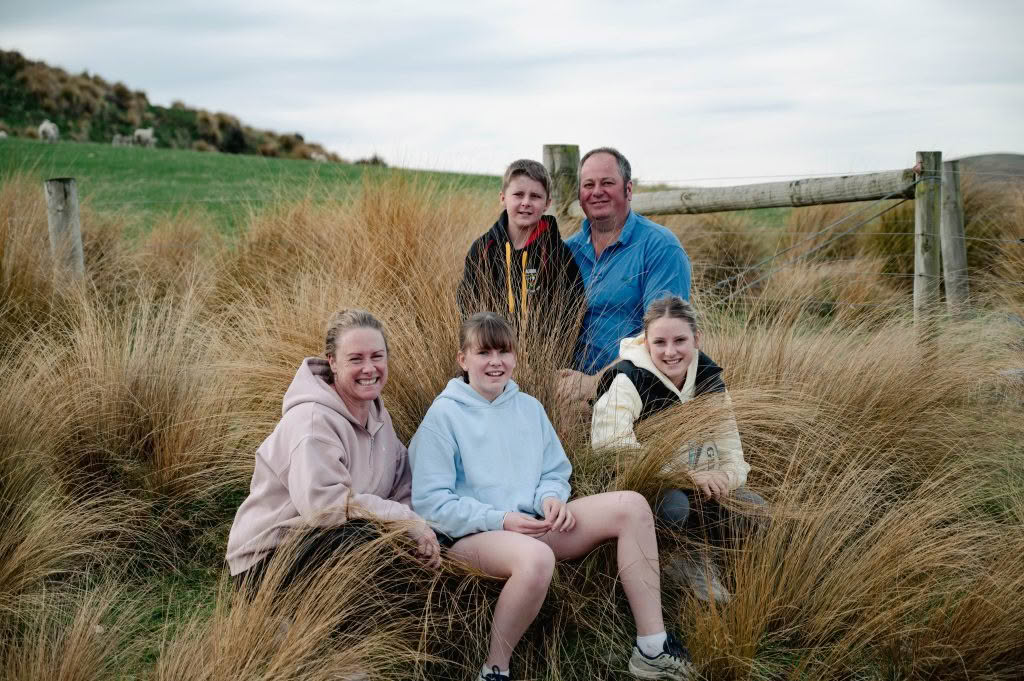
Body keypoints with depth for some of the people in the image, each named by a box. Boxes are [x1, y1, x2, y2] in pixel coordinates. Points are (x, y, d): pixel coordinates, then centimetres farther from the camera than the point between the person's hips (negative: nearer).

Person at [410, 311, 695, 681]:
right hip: (474, 536, -6)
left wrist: (551, 498, -8)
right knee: (536, 557, -41)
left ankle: (652, 648, -11)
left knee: (630, 505, -13)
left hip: (533, 526, 6)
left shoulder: (529, 407, 13)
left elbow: (556, 472, 17)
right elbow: (430, 501, -10)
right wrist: (499, 520, -18)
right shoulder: (444, 415, -5)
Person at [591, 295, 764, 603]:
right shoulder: (626, 381, -19)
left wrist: (728, 475, -18)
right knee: (674, 505, -37)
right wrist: (688, 475, -32)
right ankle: (688, 560, -7)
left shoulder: (708, 376, -1)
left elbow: (727, 435, 6)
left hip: (694, 484, 6)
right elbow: (612, 449, -31)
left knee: (752, 509, -15)